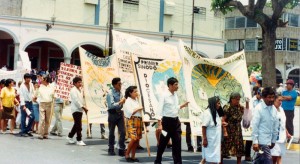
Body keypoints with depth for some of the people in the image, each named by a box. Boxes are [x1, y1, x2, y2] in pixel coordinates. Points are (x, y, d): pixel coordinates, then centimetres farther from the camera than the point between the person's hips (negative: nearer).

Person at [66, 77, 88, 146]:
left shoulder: (80, 90, 17)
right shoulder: (73, 90, -11)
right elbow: (76, 100, -19)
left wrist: (84, 107, 8)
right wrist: (83, 107, -19)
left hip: (80, 109, 9)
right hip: (76, 109, -9)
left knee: (77, 125, 14)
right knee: (78, 125, -10)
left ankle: (70, 137, 27)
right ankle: (79, 140, -7)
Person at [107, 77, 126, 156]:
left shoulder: (120, 92, 6)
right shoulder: (110, 93, -14)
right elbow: (112, 105, -23)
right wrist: (120, 102, -23)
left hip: (120, 113, 5)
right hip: (112, 114, -5)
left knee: (122, 132, -1)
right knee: (111, 132, 7)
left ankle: (122, 150, 5)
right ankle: (111, 149, 20)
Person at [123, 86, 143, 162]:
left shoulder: (136, 100, 16)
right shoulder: (128, 101, -7)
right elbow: (130, 112, -16)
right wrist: (138, 108, -10)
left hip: (139, 121, 8)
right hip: (132, 121, -8)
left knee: (137, 139, 4)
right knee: (134, 138, -16)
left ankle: (133, 156, 10)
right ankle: (127, 154, -2)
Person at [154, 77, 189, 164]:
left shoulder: (175, 95, 8)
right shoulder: (164, 96, -13)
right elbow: (160, 110, -17)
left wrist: (183, 105, 5)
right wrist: (160, 124, -23)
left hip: (176, 121, 6)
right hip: (167, 121, -6)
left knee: (177, 143, 4)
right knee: (163, 143, 6)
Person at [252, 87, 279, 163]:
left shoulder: (274, 109, 6)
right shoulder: (259, 108, -13)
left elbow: (275, 126, 13)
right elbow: (254, 126, -14)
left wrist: (274, 140, 14)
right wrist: (255, 142, -16)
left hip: (269, 141, 6)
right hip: (261, 141, -6)